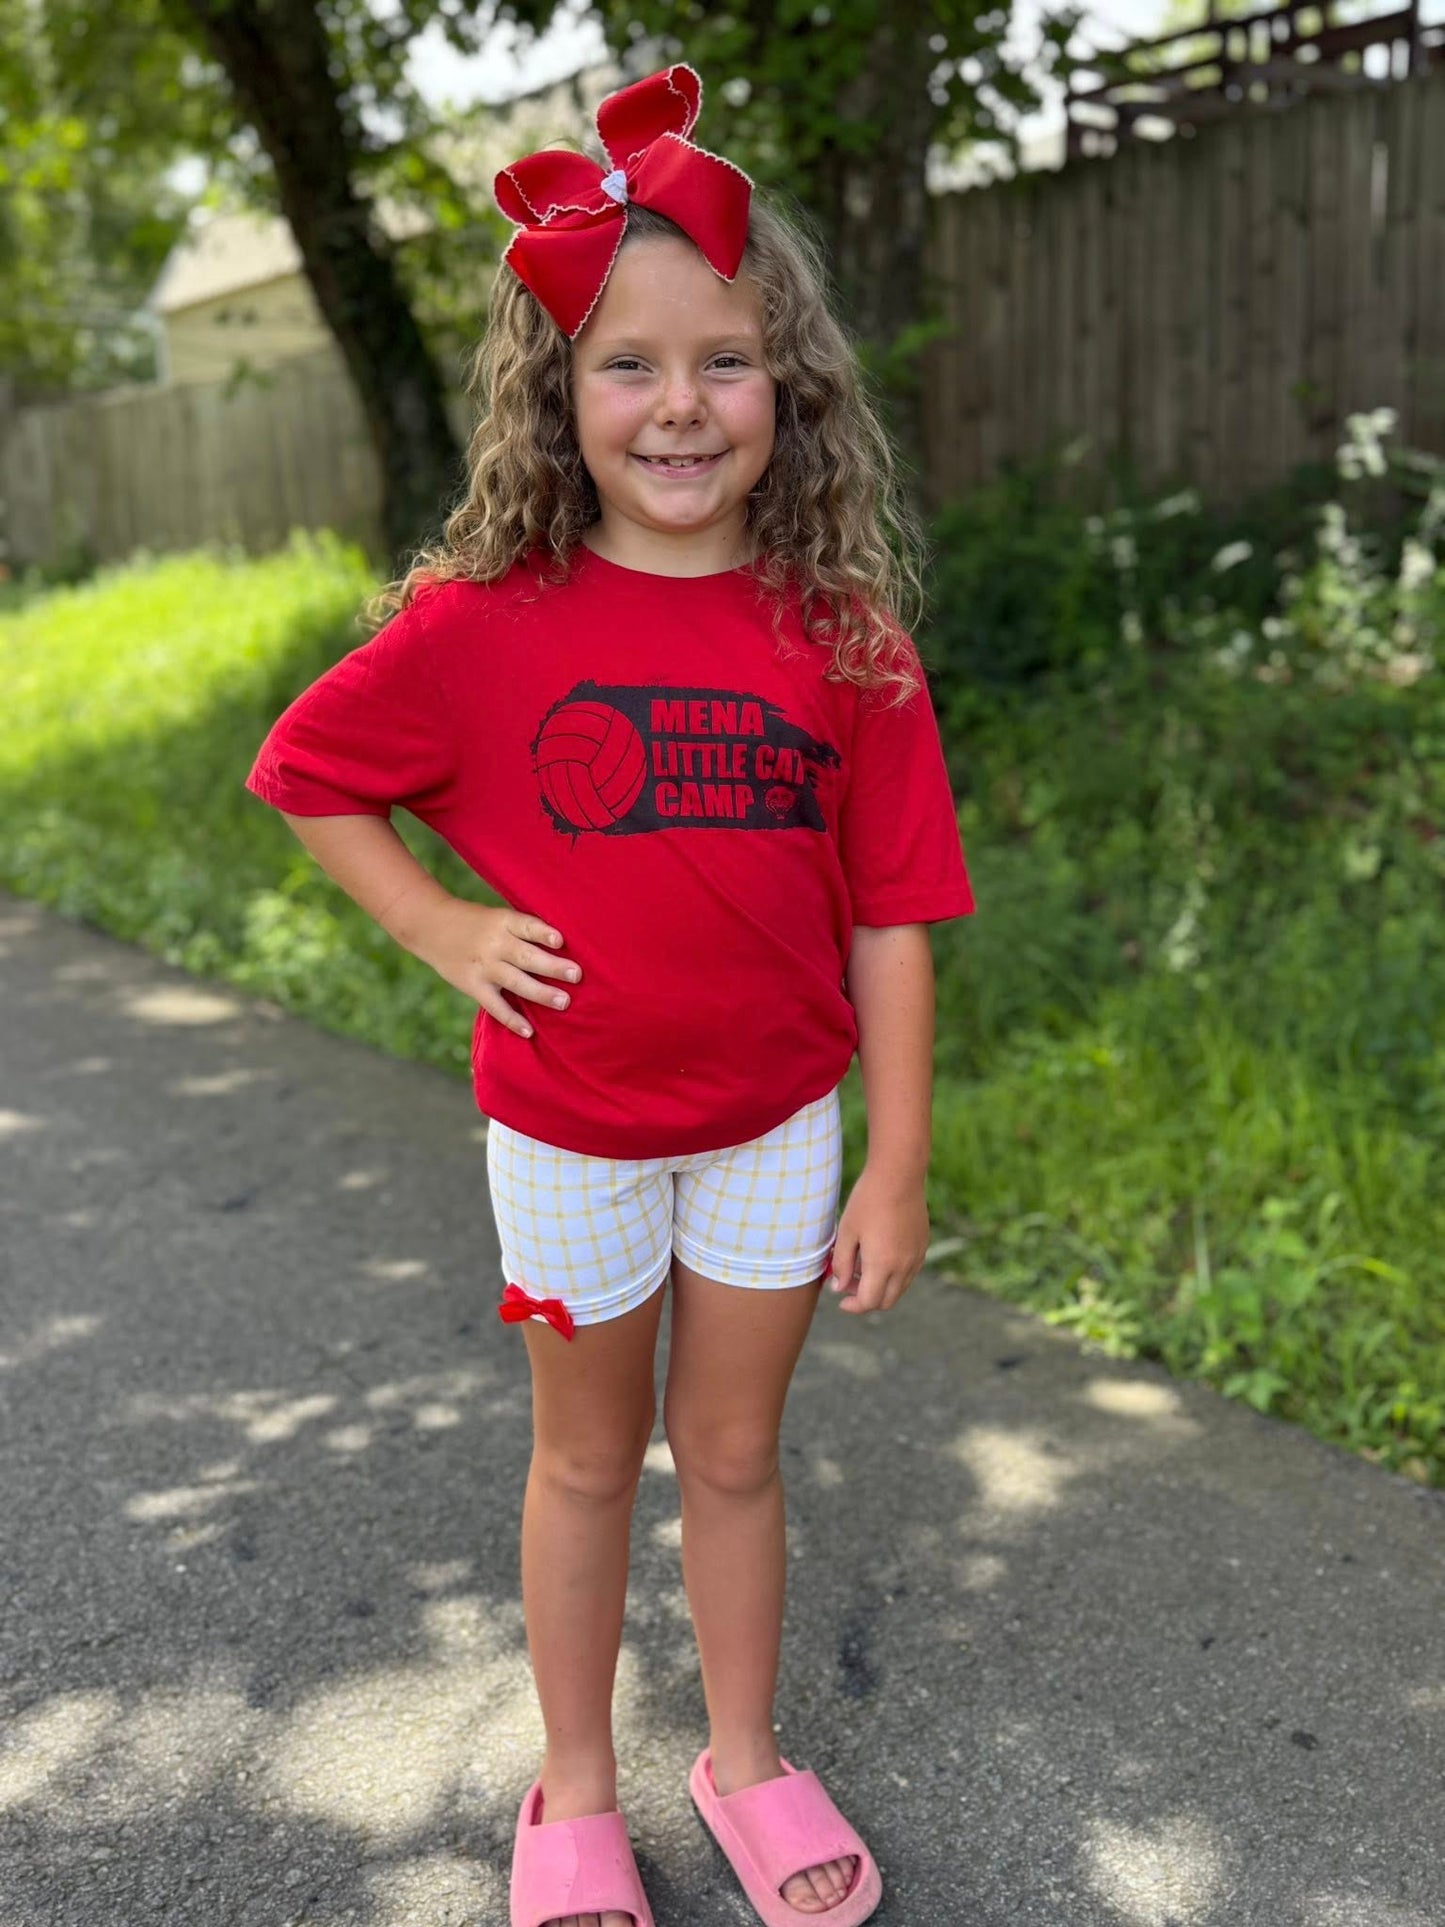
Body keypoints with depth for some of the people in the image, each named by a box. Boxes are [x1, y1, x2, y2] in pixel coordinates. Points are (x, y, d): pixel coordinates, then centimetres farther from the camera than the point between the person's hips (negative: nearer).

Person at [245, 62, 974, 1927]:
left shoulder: (843, 640, -10)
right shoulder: (481, 620, -13)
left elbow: (892, 919, -7)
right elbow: (306, 778, 1)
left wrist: (898, 1165, -6)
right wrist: (449, 932, -10)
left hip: (776, 1122, 1)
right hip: (568, 1124, -1)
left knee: (735, 1451, 17)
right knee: (588, 1454, 17)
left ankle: (746, 1757, 42)